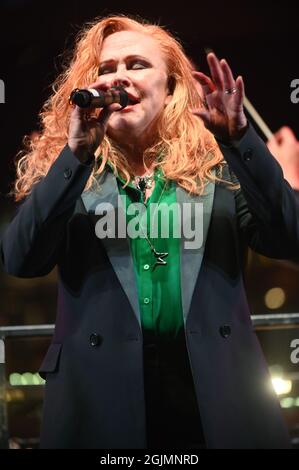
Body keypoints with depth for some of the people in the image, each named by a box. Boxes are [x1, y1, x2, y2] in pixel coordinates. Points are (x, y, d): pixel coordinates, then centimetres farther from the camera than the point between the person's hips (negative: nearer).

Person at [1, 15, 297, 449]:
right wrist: (76, 153, -16)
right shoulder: (71, 169, 5)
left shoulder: (219, 162, 5)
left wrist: (241, 138, -16)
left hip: (214, 388, 1)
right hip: (102, 389, 0)